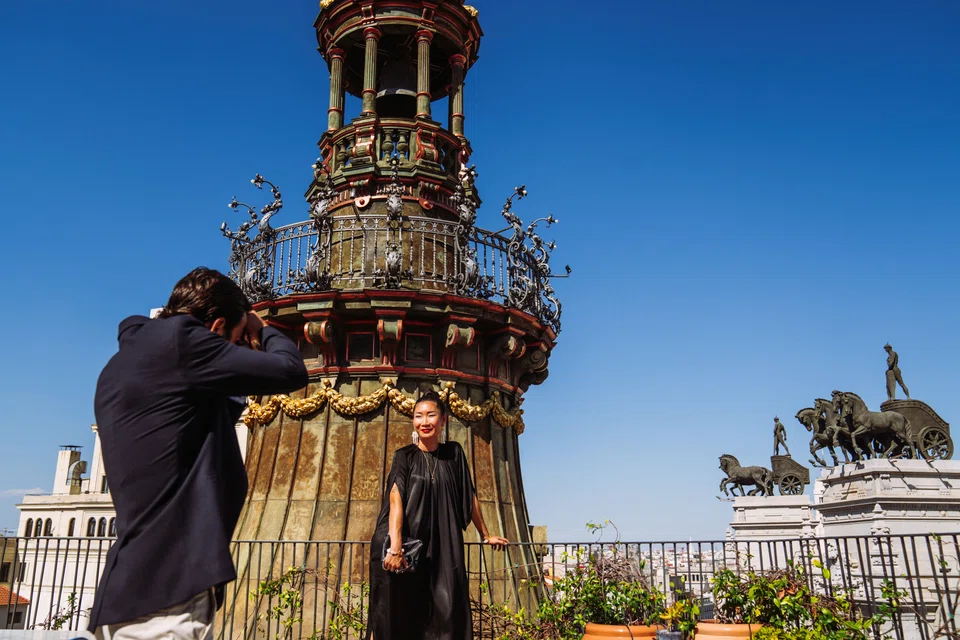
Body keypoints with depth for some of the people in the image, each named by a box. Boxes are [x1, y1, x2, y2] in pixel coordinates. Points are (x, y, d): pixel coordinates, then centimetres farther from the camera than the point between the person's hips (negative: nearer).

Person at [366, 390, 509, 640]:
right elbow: (395, 500, -13)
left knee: (448, 615, -4)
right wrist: (395, 547, -26)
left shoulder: (454, 453, 8)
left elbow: (469, 497, 16)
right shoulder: (404, 456, 0)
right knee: (396, 618, -2)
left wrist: (486, 535, 22)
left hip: (442, 549, 3)